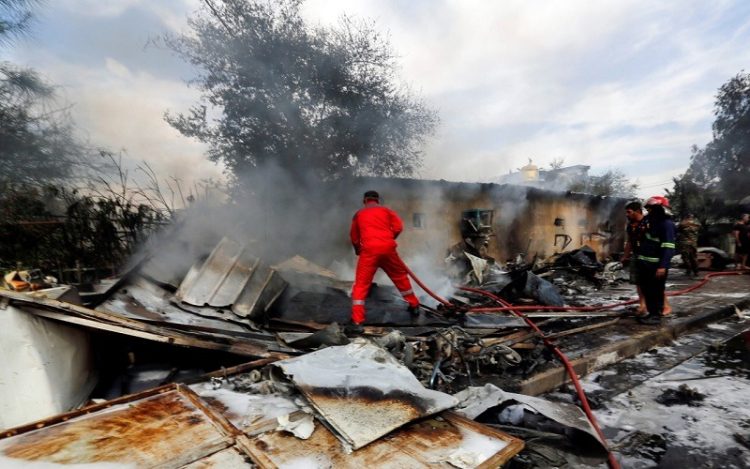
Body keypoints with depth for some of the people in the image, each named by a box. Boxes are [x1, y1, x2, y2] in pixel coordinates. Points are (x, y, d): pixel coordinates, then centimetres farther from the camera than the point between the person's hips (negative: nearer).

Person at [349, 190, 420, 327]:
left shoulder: (358, 214, 18)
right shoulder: (386, 210, 16)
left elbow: (354, 237, 24)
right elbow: (398, 227, 3)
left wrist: (357, 250, 41)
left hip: (369, 249, -1)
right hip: (387, 248, 1)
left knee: (361, 284, 2)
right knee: (400, 276, 21)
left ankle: (357, 319, -5)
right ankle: (414, 305, 33)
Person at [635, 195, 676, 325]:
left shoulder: (667, 224, -12)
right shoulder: (649, 221, 15)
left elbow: (668, 248, -19)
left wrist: (663, 266, -25)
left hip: (656, 265, -9)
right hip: (645, 263, 9)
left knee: (656, 291, -2)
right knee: (646, 289, 13)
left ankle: (656, 316, 5)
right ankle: (651, 313, 23)